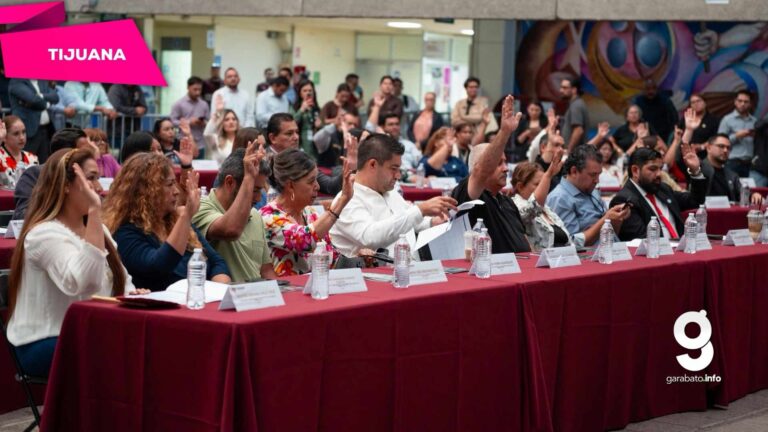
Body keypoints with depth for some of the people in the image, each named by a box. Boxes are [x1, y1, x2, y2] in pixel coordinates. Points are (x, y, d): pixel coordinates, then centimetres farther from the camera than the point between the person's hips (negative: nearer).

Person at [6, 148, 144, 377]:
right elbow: (84, 282, -32)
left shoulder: (98, 228, 14)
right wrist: (95, 211, -33)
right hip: (46, 344, -8)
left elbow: (123, 282, 20)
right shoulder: (45, 234, -15)